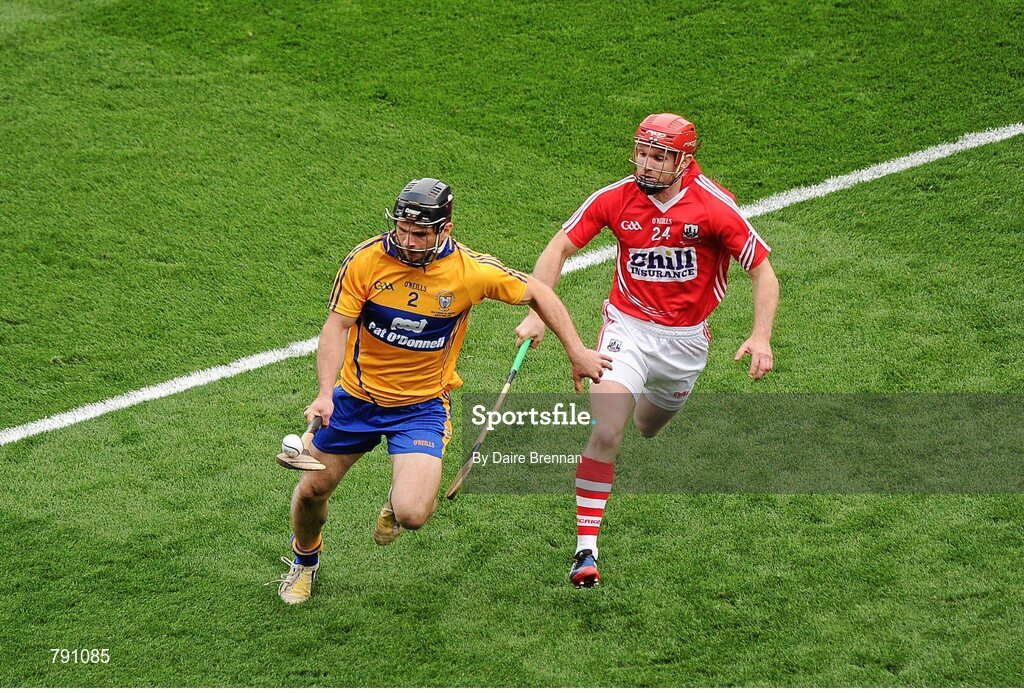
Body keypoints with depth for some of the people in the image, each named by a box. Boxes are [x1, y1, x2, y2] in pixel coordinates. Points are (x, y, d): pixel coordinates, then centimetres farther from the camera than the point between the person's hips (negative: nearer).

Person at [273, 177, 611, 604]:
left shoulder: (472, 271, -18)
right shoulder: (366, 260, -17)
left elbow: (536, 293, -2)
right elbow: (336, 327, -15)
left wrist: (577, 352, 3)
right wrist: (325, 393, -29)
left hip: (423, 405, -2)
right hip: (357, 396, 2)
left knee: (411, 515, -19)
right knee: (312, 490, 11)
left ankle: (400, 503, 22)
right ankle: (304, 560, 46)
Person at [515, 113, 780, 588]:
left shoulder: (714, 206, -16)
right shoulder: (615, 199, -11)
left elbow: (762, 270, -10)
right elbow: (559, 249, -4)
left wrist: (761, 338, -24)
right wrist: (536, 313, -16)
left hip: (686, 340, 1)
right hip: (628, 330, -1)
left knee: (648, 429, 21)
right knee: (606, 435, -20)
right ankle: (586, 549, -15)